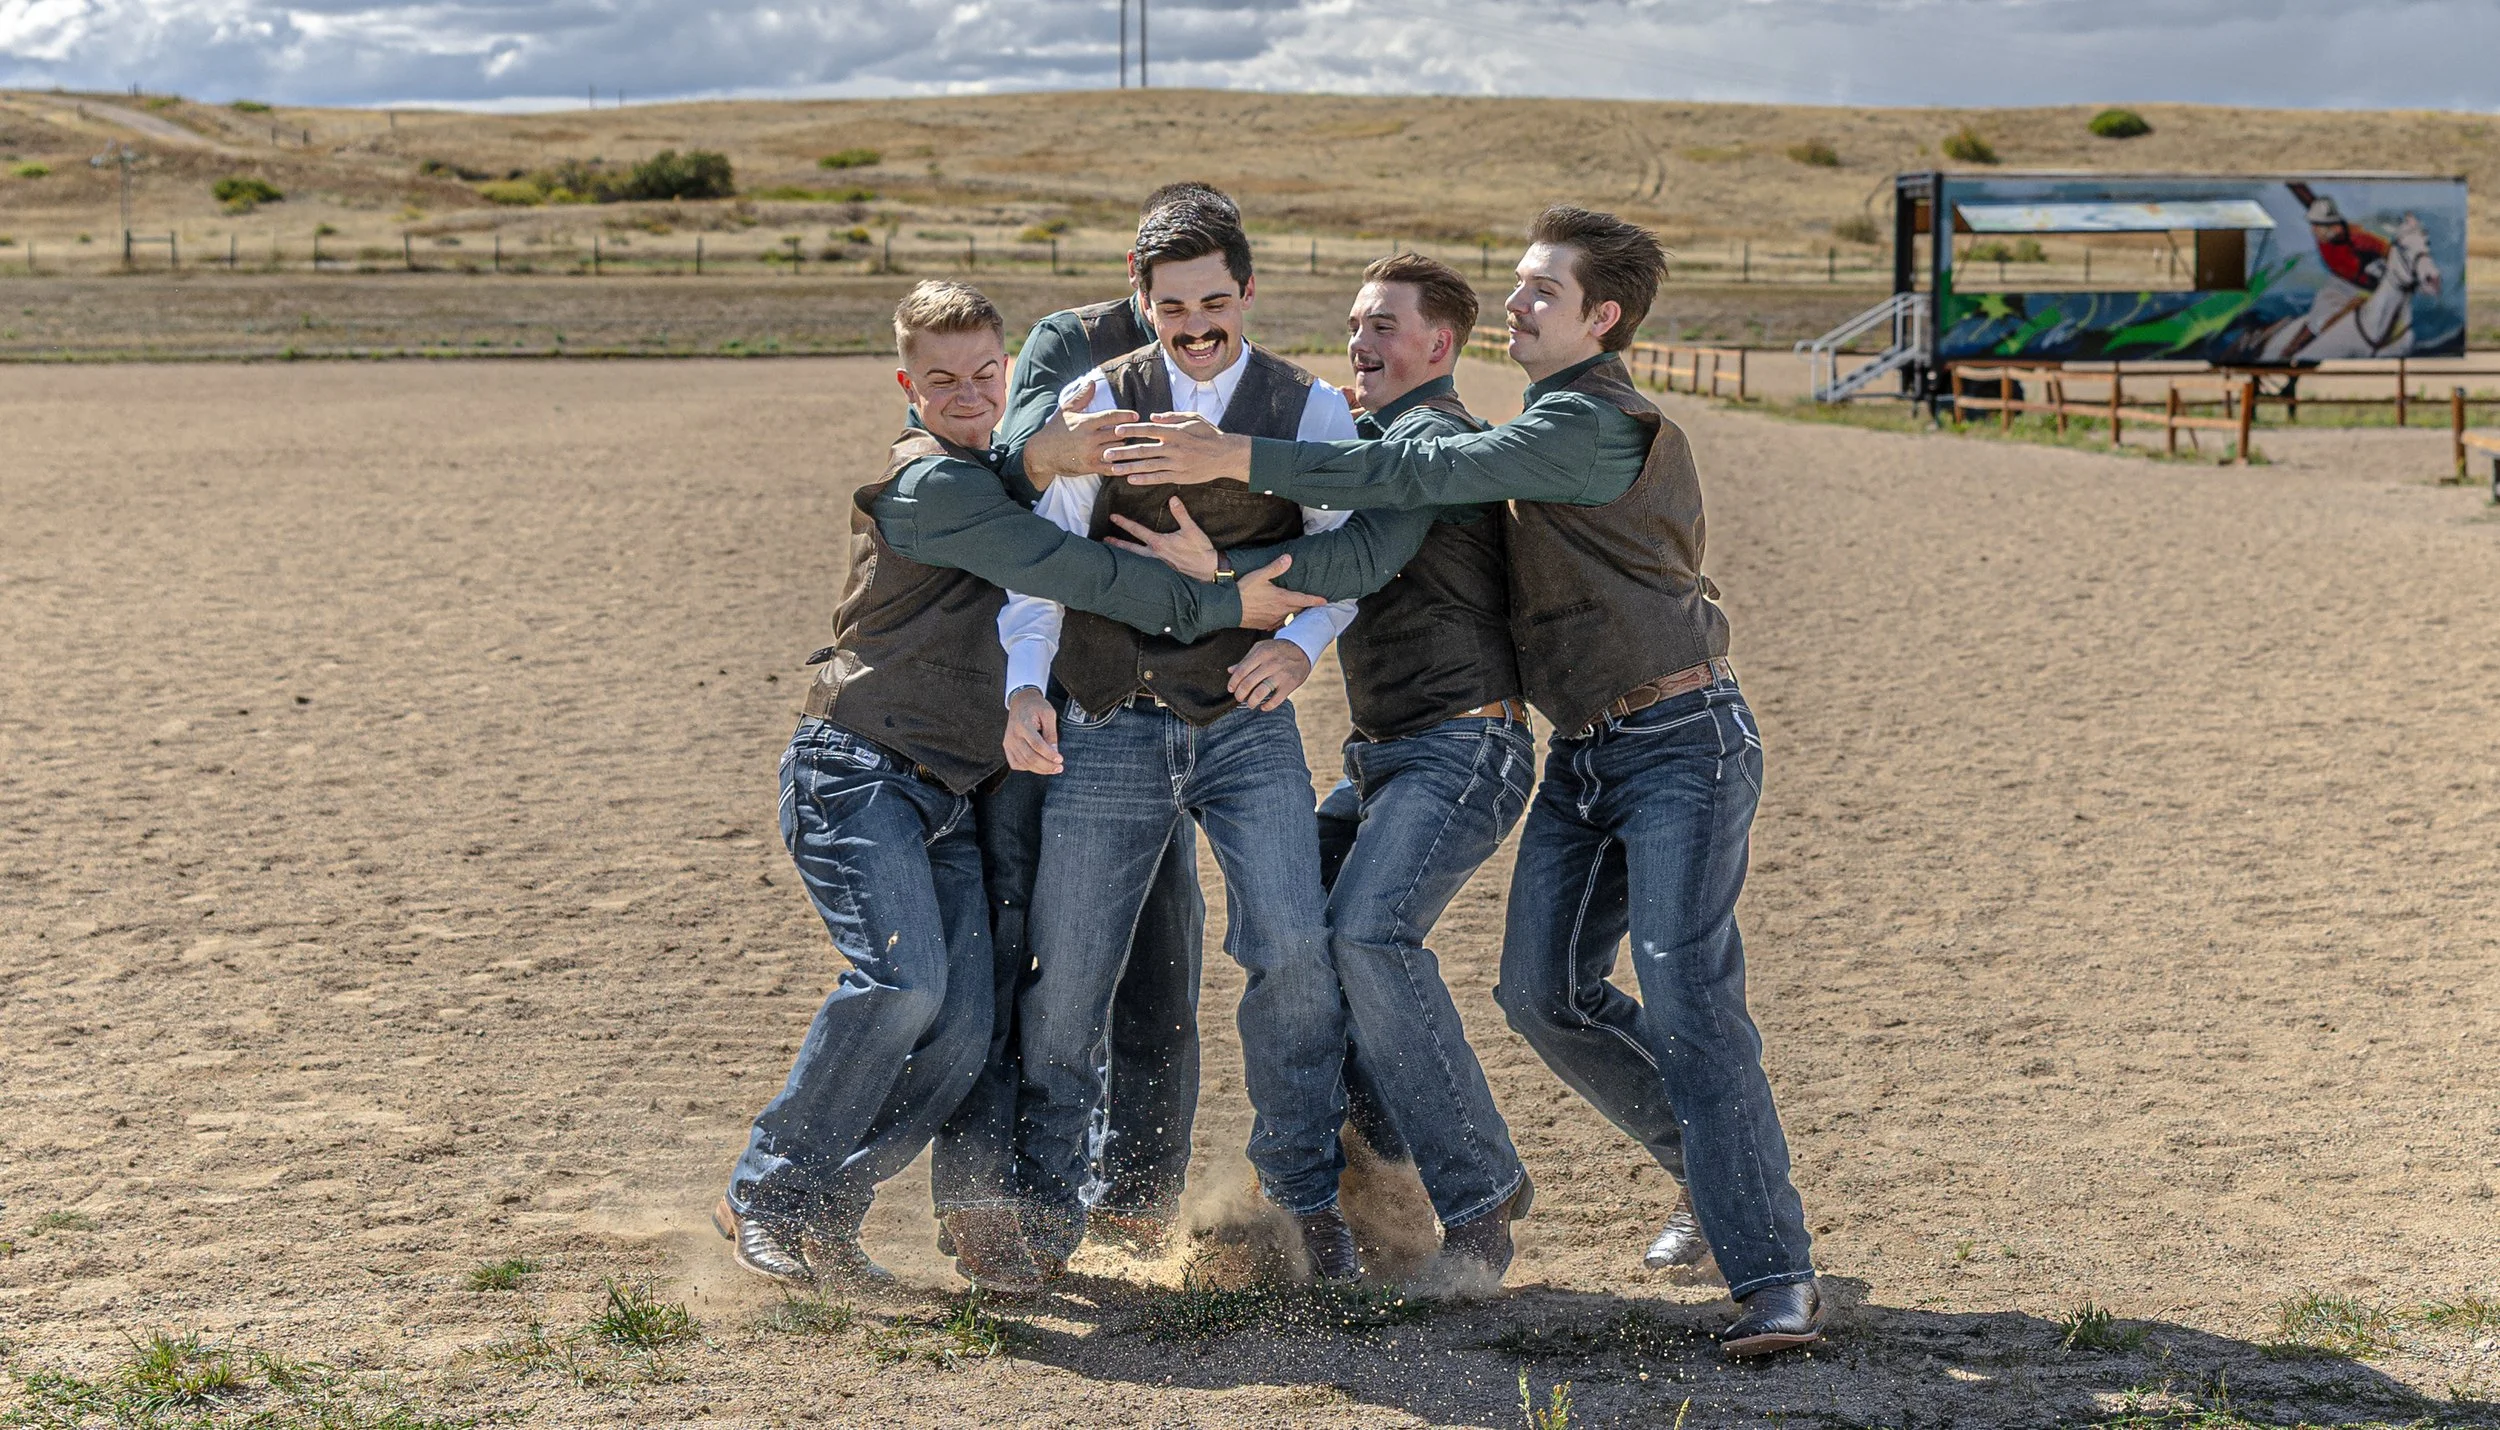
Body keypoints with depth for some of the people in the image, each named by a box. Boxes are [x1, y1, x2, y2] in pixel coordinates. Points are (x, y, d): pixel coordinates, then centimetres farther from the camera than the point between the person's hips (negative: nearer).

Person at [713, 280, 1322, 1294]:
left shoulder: (1000, 476, 18)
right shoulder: (928, 484, -11)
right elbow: (1066, 571, -18)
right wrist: (1217, 607, -15)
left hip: (951, 793, 8)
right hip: (859, 774, -8)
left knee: (967, 1021, -9)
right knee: (903, 980, -24)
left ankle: (825, 1203, 3)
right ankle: (767, 1197, -10)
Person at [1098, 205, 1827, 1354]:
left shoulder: (1593, 421, -16)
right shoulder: (1551, 425, 16)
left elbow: (1427, 475, -25)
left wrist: (1243, 461, -28)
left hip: (1681, 741, -9)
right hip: (1584, 752, 9)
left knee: (1685, 996, -16)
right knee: (1542, 988, 3)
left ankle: (1776, 1278, -14)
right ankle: (1713, 1164, 21)